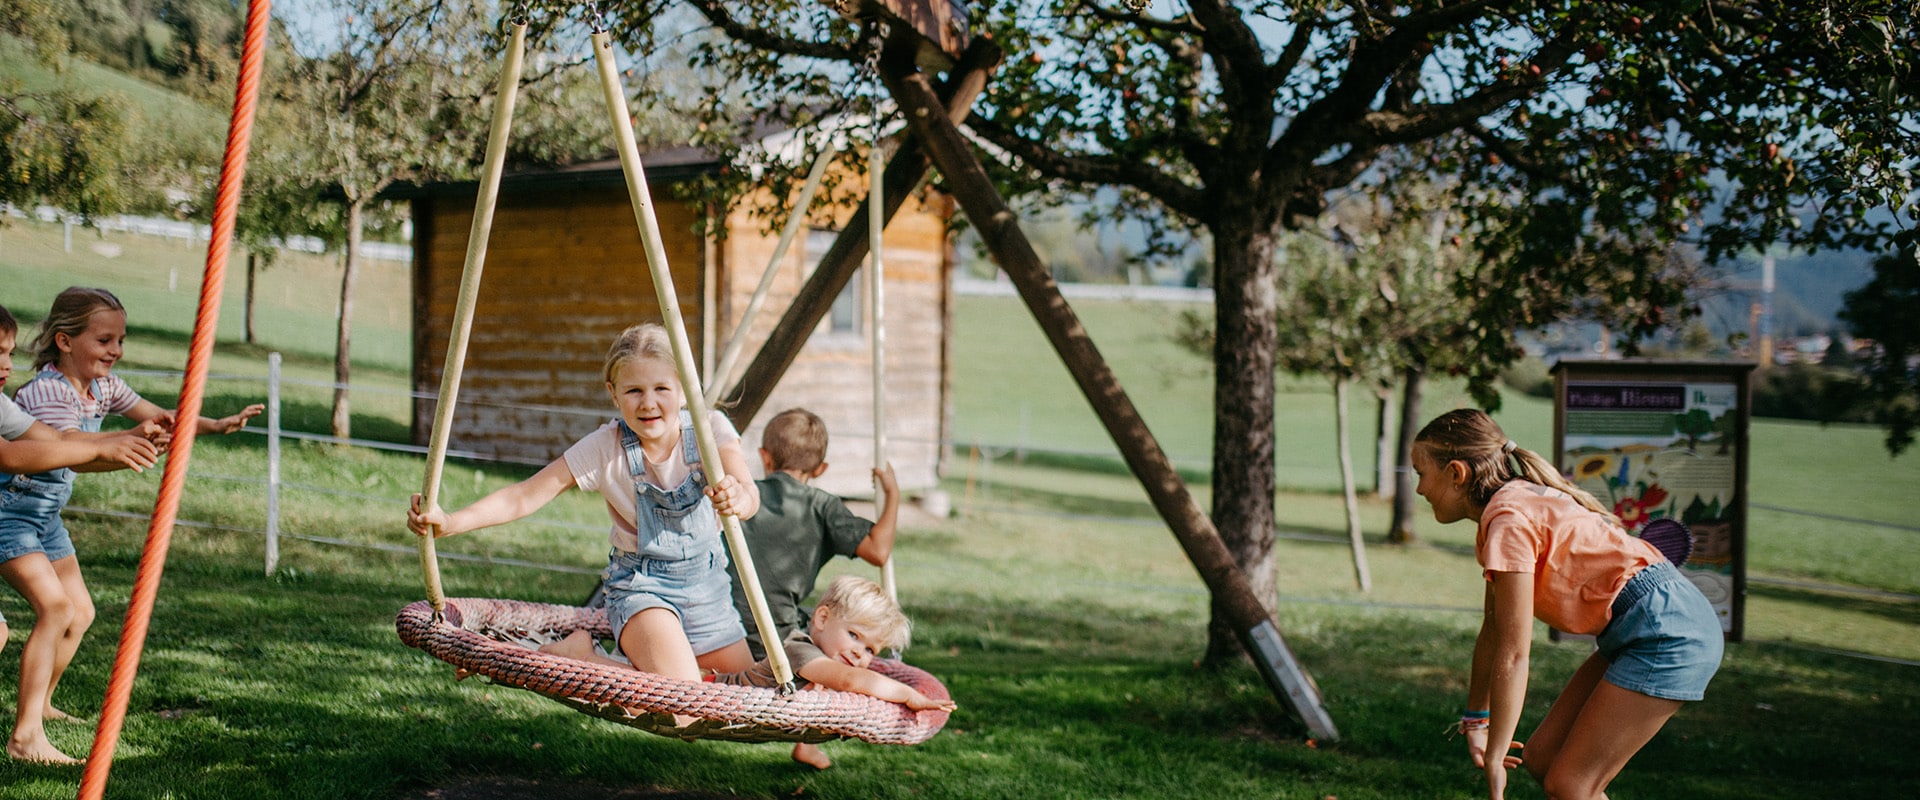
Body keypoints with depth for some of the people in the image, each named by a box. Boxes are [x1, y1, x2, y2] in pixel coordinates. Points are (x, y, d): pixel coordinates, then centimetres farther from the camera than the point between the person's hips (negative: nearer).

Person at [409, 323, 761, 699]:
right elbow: (525, 496, -20)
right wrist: (449, 522, -34)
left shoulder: (710, 428, -14)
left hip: (707, 582, 4)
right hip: (640, 585, -3)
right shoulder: (603, 449, -16)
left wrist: (737, 499, -53)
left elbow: (750, 495, -27)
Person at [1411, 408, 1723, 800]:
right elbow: (1492, 632, 19)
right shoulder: (1503, 511, 12)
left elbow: (1513, 656, -18)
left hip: (1667, 630, -10)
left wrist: (1494, 759, -13)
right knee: (1542, 757, 9)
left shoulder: (1508, 520, -17)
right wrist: (1476, 721, 23)